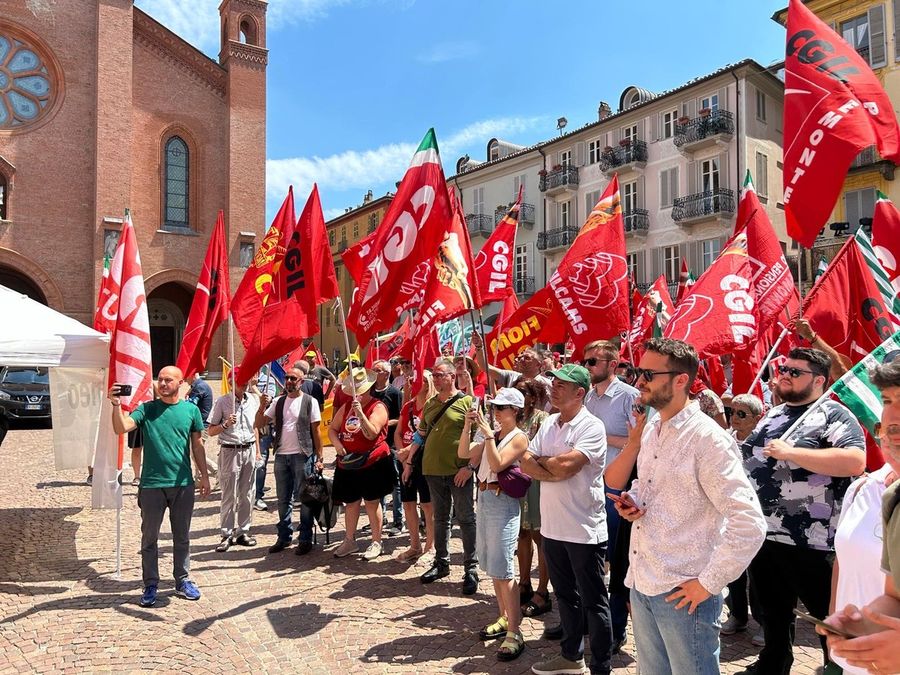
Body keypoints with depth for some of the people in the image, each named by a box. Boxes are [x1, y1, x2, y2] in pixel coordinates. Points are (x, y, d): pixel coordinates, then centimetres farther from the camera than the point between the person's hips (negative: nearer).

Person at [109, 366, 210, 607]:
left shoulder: (191, 410, 3)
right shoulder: (146, 409, -2)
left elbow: (197, 445, 8)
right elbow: (121, 428, -16)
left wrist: (204, 475, 8)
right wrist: (116, 405, -32)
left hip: (183, 484, 1)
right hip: (151, 485, -1)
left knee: (182, 537, 13)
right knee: (150, 538, 9)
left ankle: (182, 580, 28)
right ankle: (150, 585, 23)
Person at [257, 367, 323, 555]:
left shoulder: (309, 401, -3)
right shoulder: (278, 402, 9)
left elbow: (316, 432, -3)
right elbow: (259, 424, 6)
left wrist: (319, 458, -6)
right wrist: (262, 406, -11)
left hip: (303, 456, -4)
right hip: (281, 456, 5)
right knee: (283, 499, 12)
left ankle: (305, 539, 11)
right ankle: (284, 537, 23)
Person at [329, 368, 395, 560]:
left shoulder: (378, 407, -8)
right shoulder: (346, 407, 10)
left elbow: (372, 433, -21)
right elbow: (332, 429, 15)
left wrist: (360, 412, -29)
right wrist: (337, 444, -5)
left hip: (372, 462, -6)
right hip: (348, 463, 6)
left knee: (372, 501, 1)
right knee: (350, 501, 13)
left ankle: (376, 542, 13)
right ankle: (349, 541, 26)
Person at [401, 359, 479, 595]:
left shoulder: (467, 402, -6)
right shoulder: (430, 405, 12)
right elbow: (420, 435, 20)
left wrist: (470, 466, -16)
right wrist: (409, 462, 16)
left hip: (459, 471, -5)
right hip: (433, 470, 6)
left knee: (466, 519, 2)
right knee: (440, 518, 15)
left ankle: (471, 568, 10)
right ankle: (441, 562, 27)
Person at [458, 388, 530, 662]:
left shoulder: (519, 437, -9)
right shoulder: (491, 434, 12)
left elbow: (497, 464, -21)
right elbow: (464, 454, 4)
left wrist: (487, 432, -22)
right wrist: (468, 426, -5)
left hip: (503, 503, -8)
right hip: (484, 498, 8)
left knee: (503, 569, -9)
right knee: (492, 565, 14)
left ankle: (514, 633, -5)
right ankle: (504, 619, 27)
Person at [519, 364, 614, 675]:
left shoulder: (591, 427, -15)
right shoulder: (548, 424, 8)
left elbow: (565, 465, -26)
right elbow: (526, 464, 2)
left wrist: (541, 460, -7)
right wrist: (553, 472, -16)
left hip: (584, 529, -7)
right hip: (552, 526, 8)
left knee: (593, 602, 6)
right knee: (565, 595, 21)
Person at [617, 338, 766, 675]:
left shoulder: (707, 438, -18)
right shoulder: (650, 430, 8)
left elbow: (750, 523, -22)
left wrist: (709, 583, -17)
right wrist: (630, 500, 1)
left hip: (683, 594, -7)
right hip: (641, 585, 8)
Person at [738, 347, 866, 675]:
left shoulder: (833, 414, -10)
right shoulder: (773, 415, 13)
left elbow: (854, 462, -27)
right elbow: (749, 456, 24)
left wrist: (790, 452, -26)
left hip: (809, 540, -7)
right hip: (762, 534, 7)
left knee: (829, 613, 10)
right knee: (772, 609, 22)